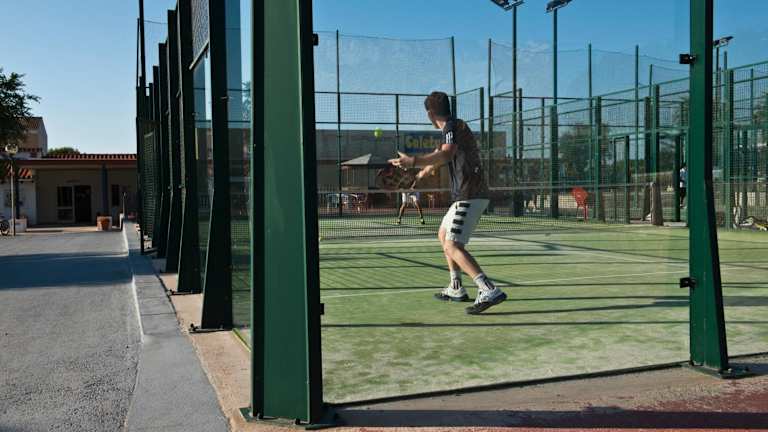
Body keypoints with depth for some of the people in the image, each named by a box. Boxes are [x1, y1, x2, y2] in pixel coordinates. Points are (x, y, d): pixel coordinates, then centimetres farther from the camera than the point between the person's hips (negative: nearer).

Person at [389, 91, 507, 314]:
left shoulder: (453, 126, -11)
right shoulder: (452, 129, 19)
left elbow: (446, 154, -32)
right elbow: (440, 155, 39)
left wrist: (414, 162, -44)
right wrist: (426, 170, 56)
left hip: (470, 197, -10)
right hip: (465, 196, 10)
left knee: (453, 246, -18)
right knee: (443, 235, 23)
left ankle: (489, 291, -27)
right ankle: (456, 289, 28)